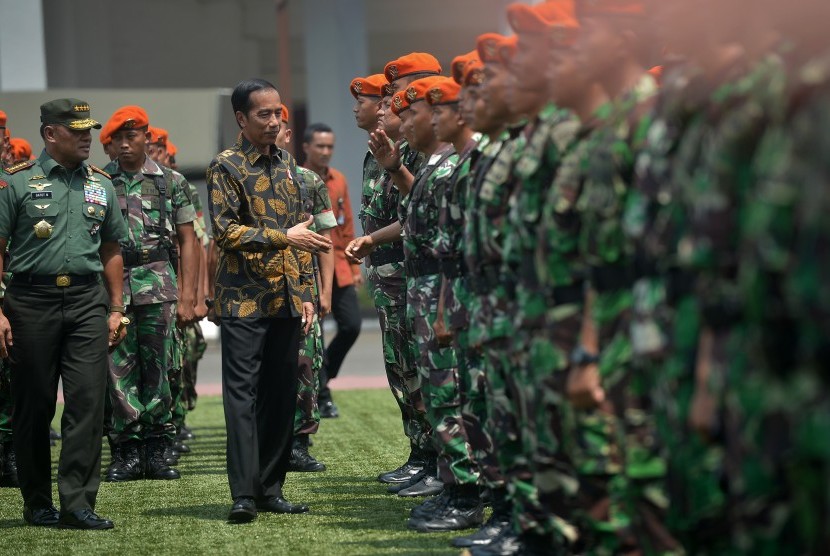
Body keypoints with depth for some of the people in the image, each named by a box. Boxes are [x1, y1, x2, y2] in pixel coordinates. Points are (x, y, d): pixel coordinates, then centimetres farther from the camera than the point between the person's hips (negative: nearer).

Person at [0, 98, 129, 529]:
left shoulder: (101, 185, 13)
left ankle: (78, 503, -8)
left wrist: (116, 309, 12)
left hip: (87, 301, 3)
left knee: (88, 401, -8)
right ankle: (37, 504, 16)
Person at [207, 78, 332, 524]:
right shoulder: (225, 167, -4)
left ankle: (270, 489, 13)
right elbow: (226, 232, -13)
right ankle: (244, 494, -7)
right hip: (244, 298, -6)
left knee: (281, 395, 7)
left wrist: (305, 291, 13)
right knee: (242, 395, -6)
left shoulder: (287, 165, 14)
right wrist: (284, 237, -19)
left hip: (285, 299, 6)